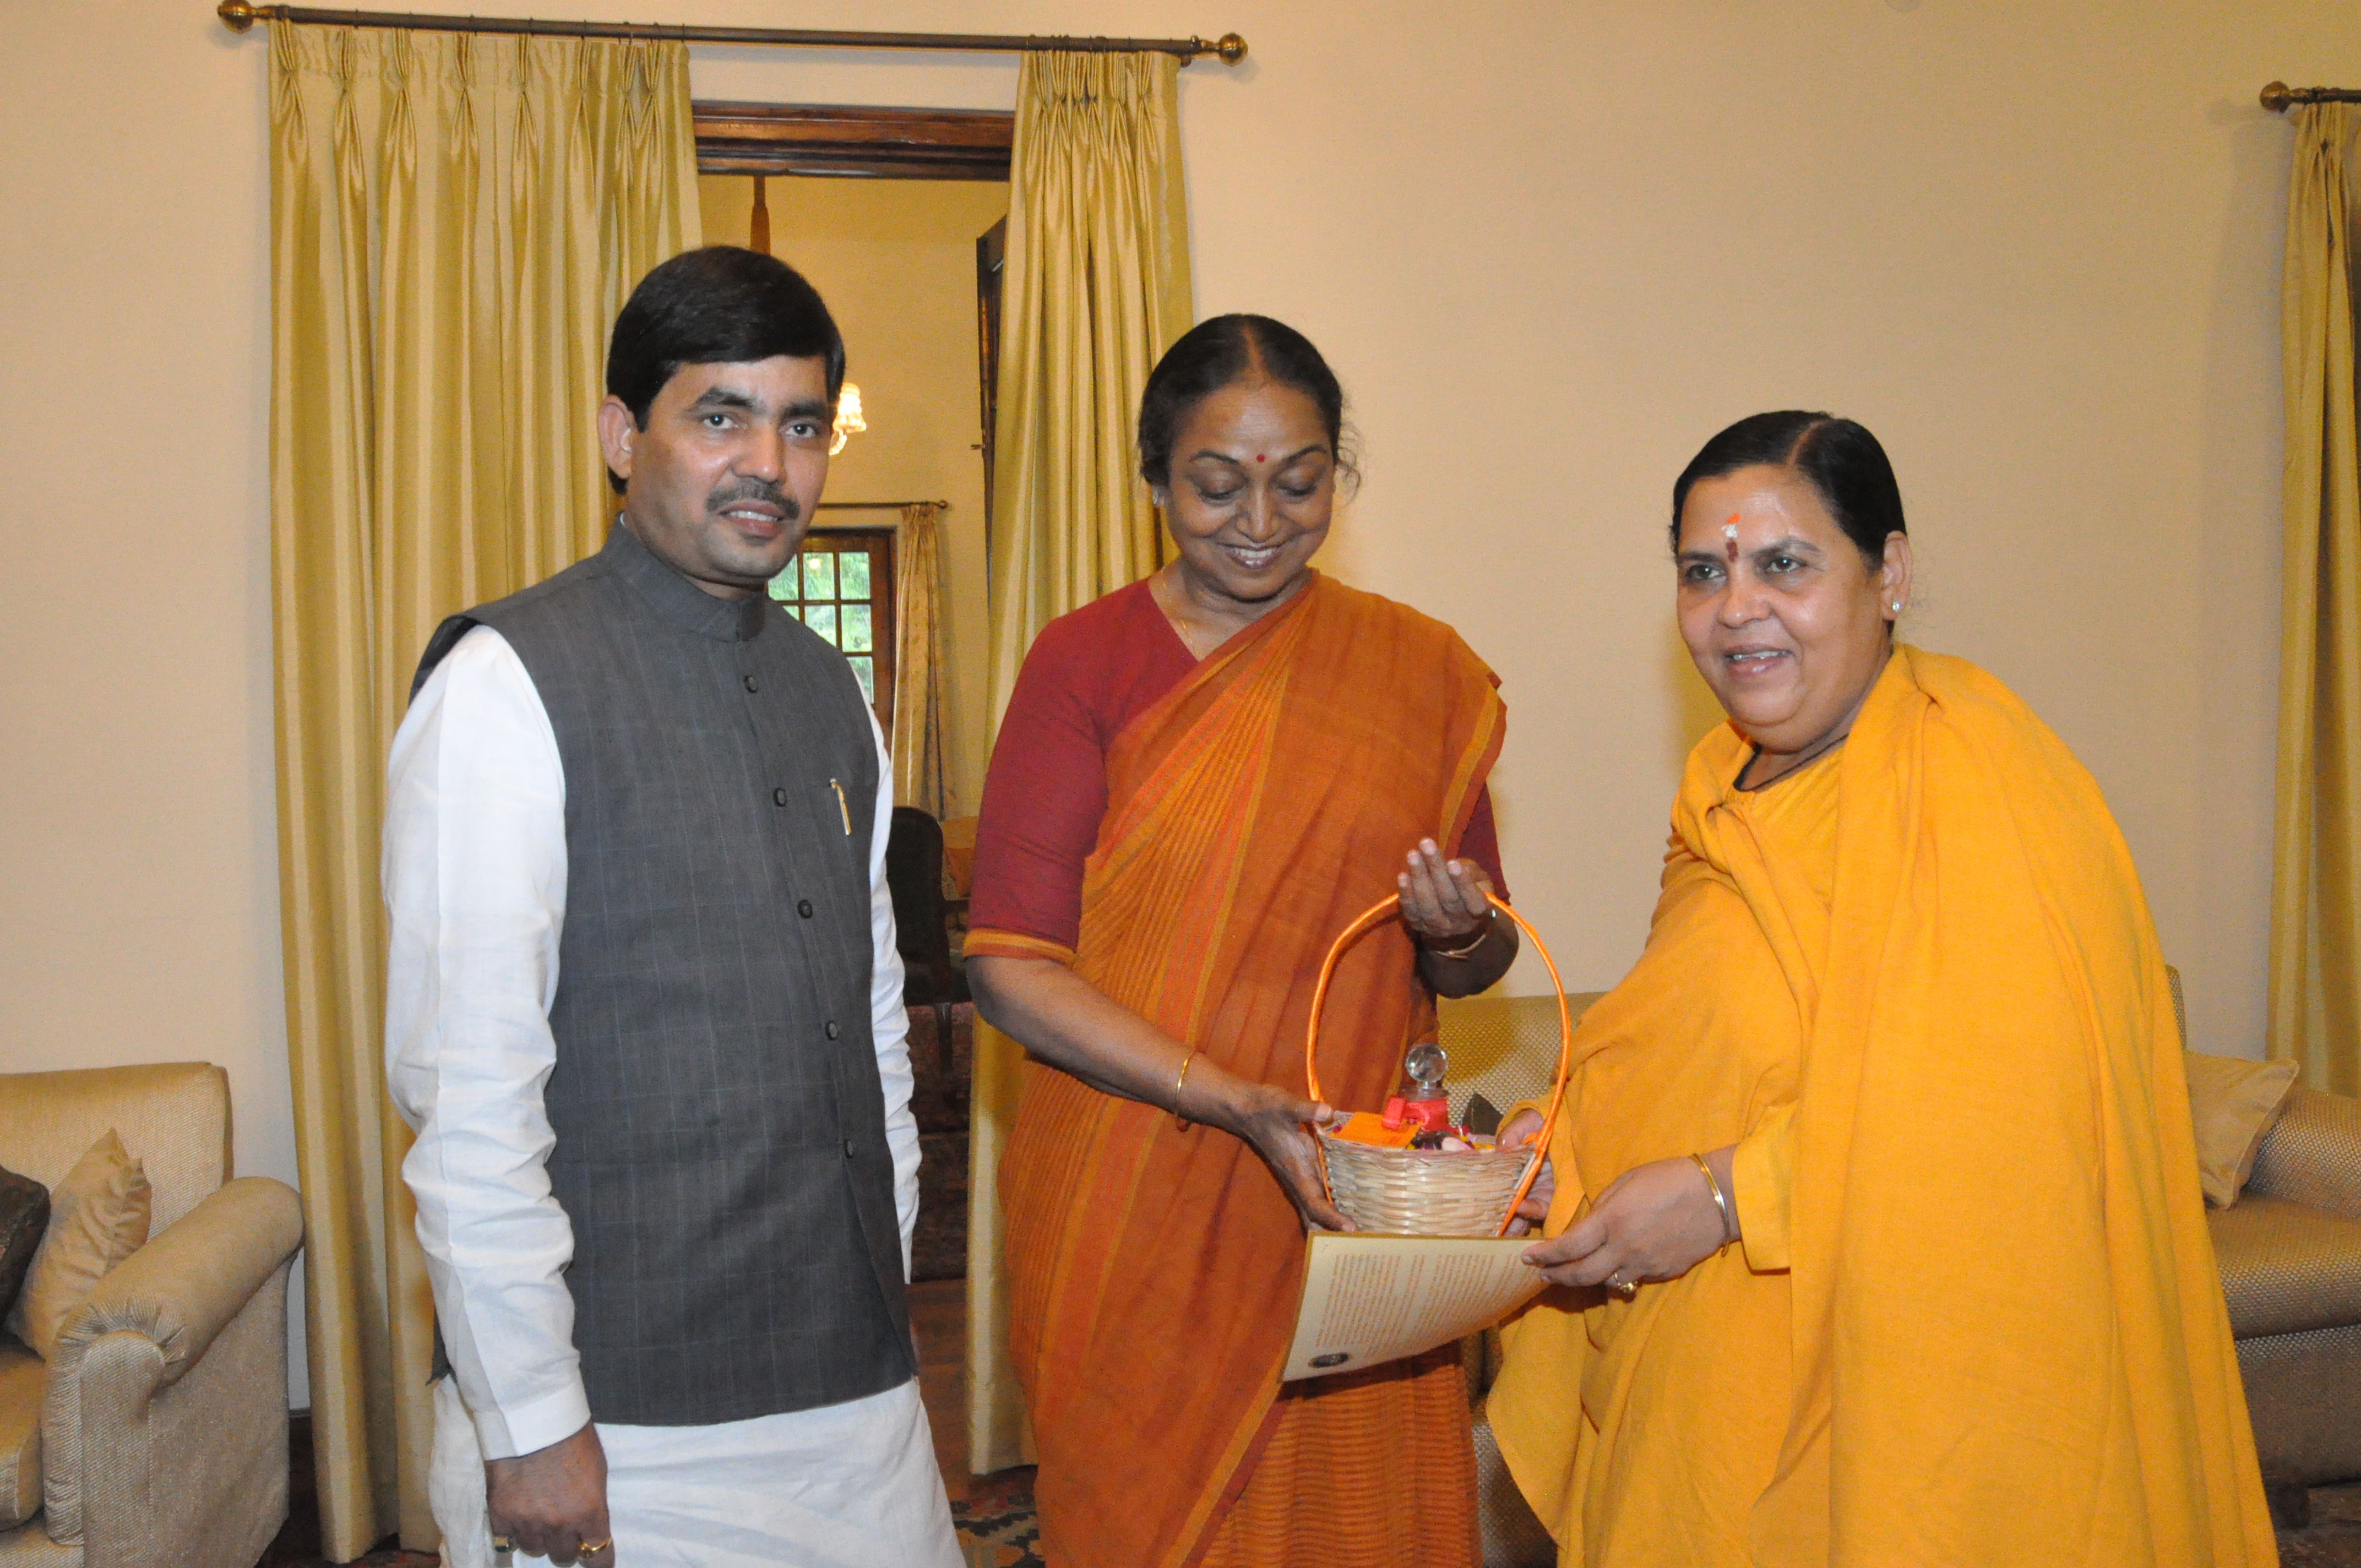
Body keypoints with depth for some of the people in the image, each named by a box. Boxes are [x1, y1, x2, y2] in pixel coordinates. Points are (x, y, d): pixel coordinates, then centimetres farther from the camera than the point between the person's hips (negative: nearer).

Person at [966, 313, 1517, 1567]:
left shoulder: (1423, 670, 4)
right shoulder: (1085, 662, -4)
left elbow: (1475, 967, 12)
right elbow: (1010, 963, -10)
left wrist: (1458, 933, -12)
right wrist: (1235, 1101, -20)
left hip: (1348, 1204, 2)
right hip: (1131, 1215, -2)